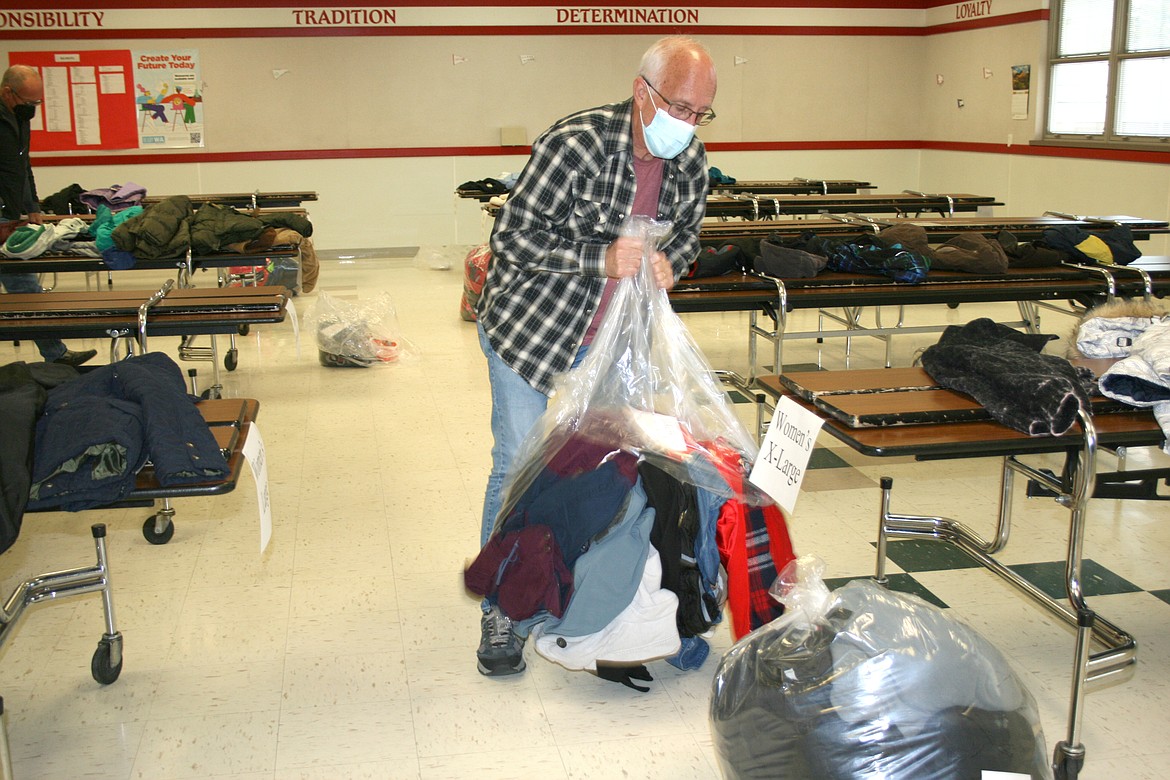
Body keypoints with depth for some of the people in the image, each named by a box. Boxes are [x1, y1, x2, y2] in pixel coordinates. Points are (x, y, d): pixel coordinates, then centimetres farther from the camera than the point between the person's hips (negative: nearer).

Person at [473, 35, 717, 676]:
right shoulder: (575, 143, -26)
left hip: (609, 336, 6)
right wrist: (599, 258, -32)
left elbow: (686, 233, 10)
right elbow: (511, 237, -22)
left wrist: (669, 262, -14)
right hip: (530, 329, -5)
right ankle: (499, 610, 14)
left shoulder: (690, 162, -6)